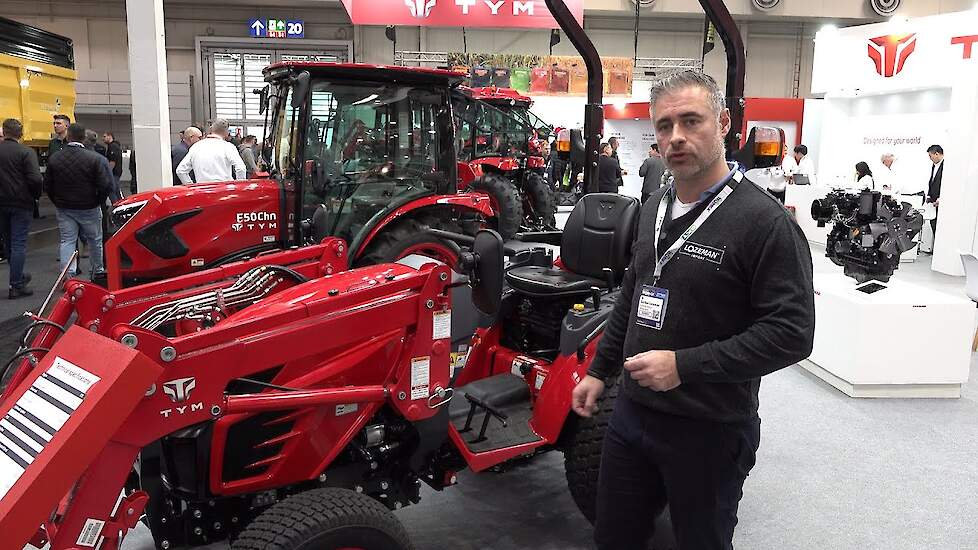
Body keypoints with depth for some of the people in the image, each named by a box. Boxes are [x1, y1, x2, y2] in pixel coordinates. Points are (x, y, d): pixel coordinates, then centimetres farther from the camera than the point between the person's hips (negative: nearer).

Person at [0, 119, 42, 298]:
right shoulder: (26, 152, -13)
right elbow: (35, 178, -20)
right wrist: (36, 195, -3)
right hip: (21, 203, -5)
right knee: (19, 244, -1)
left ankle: (18, 275, 35)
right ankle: (16, 286, -1)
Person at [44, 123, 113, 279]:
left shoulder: (54, 159, -2)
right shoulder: (96, 158, -14)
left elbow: (47, 186, 4)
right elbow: (107, 185, -17)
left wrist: (58, 202, 14)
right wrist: (98, 202, -2)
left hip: (64, 209, 2)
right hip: (89, 208, -2)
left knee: (67, 241, 5)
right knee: (94, 240, 14)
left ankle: (68, 276, -5)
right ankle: (97, 271, 27)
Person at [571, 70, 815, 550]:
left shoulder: (764, 221, -17)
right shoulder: (655, 206, 7)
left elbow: (792, 332, -22)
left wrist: (685, 365, -25)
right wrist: (600, 370, 17)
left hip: (709, 431, -7)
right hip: (632, 413, 7)